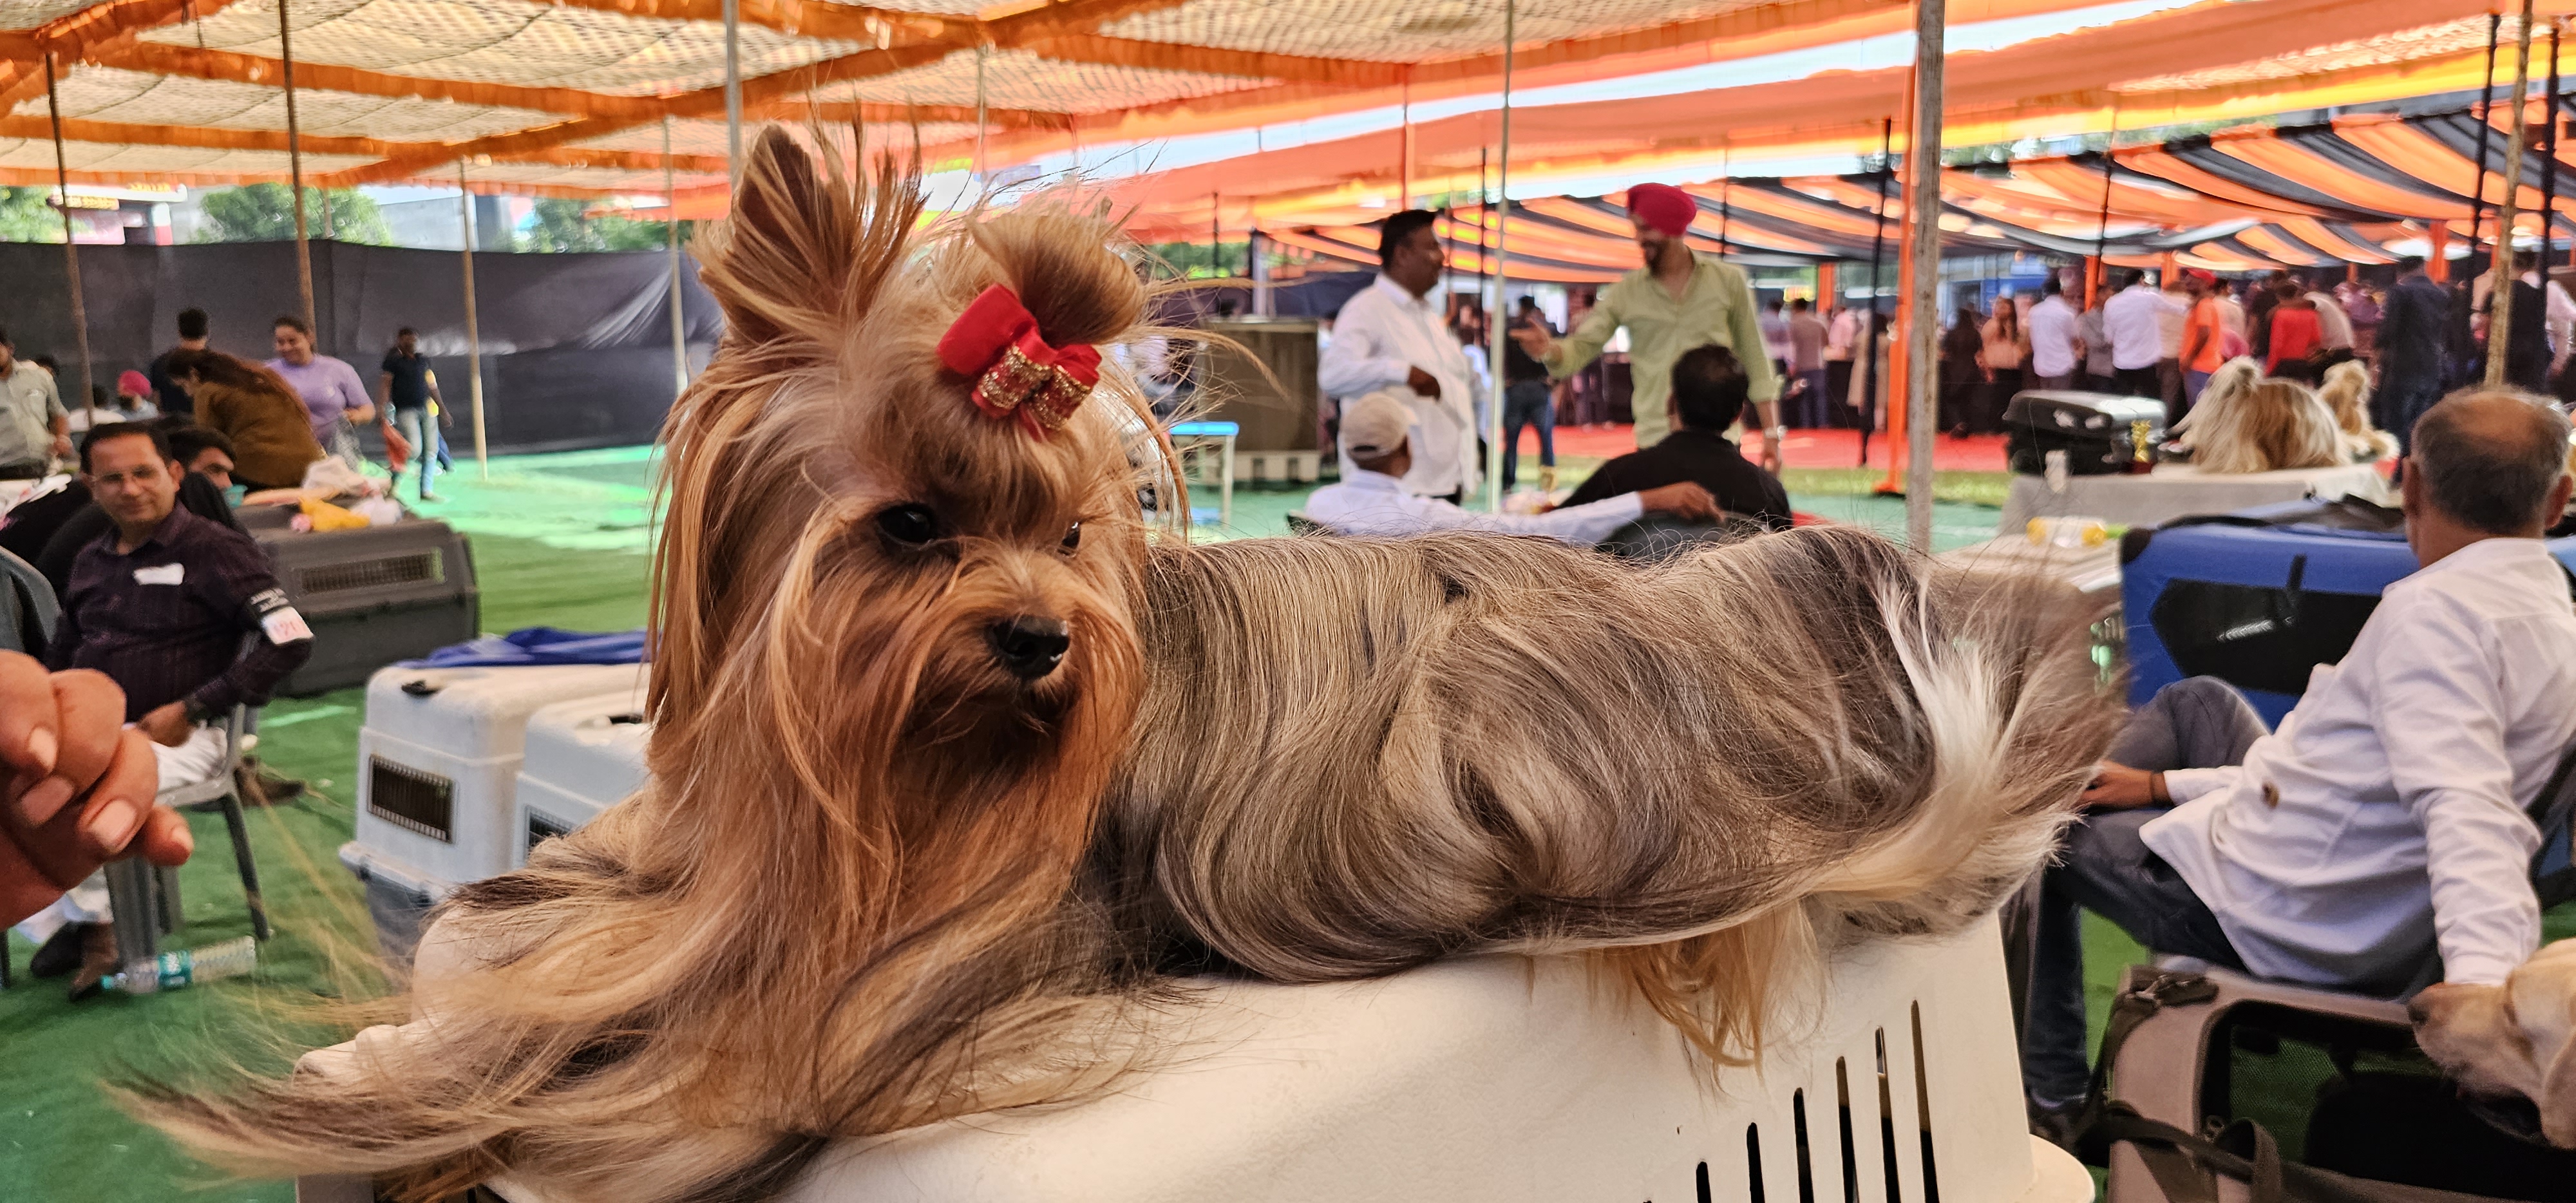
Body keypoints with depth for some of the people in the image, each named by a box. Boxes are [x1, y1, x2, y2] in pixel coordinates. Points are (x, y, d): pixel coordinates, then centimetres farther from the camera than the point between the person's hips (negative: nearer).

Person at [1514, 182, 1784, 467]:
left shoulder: (1728, 280, 2)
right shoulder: (1626, 293, 3)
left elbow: (1754, 359, 6)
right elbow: (1581, 348, -2)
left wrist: (1771, 433, 2)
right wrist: (1548, 350, -26)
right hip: (1655, 442, 1)